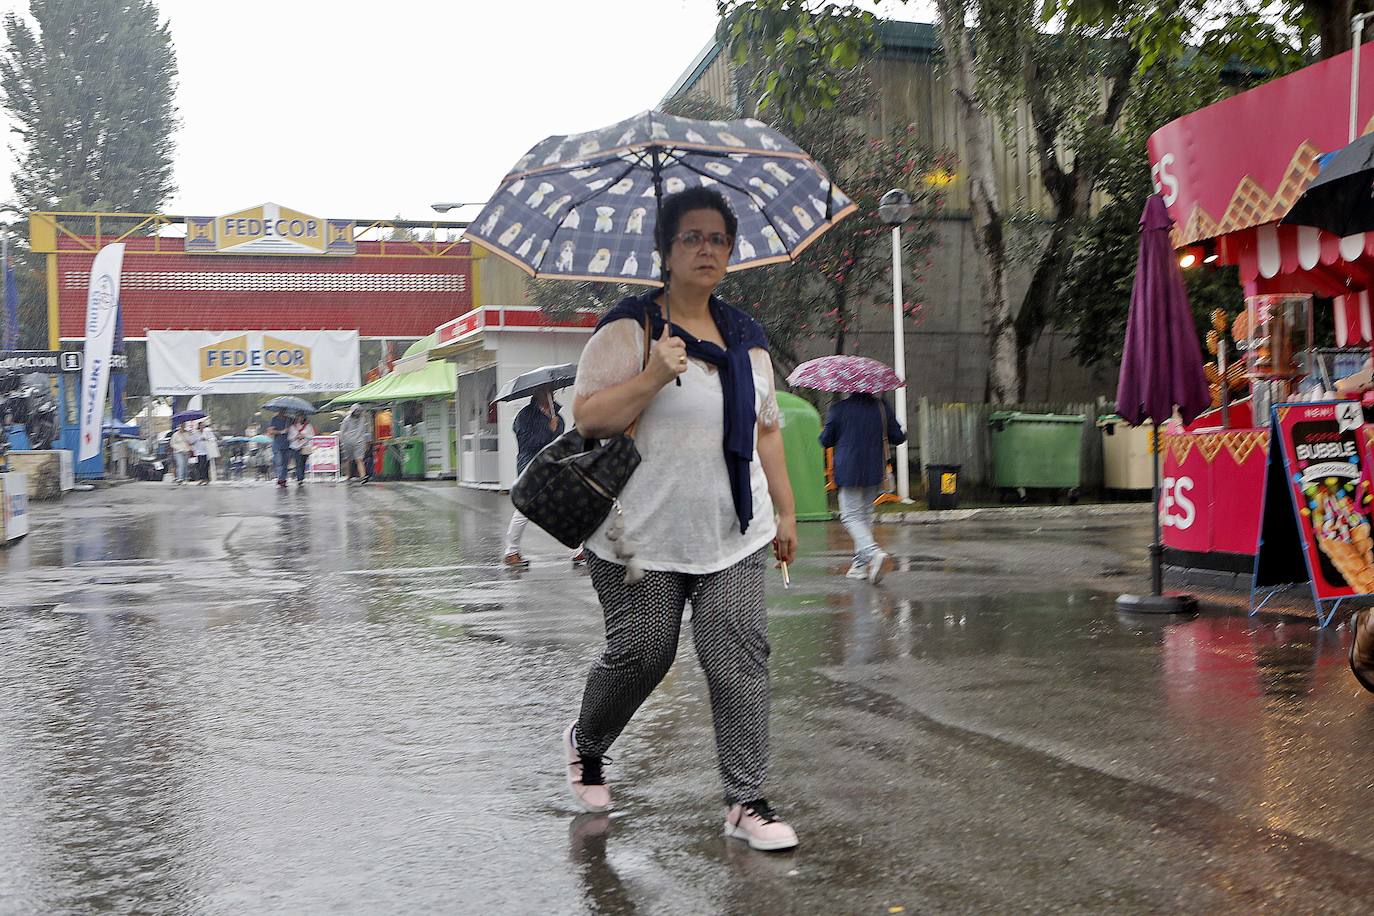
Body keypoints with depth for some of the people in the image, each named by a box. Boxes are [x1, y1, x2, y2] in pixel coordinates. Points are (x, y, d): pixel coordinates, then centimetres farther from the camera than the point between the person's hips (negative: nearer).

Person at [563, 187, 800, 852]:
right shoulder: (629, 327, -4)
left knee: (740, 657, -4)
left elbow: (765, 428, 21)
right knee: (640, 653, 1)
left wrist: (785, 509, 18)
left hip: (733, 533, 5)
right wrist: (653, 377, -23)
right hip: (644, 535, -4)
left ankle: (745, 802, 4)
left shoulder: (745, 335, 15)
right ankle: (584, 745, 32)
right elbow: (588, 417, -10)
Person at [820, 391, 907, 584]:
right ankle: (861, 564, 19)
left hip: (848, 471, -4)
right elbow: (898, 437, 5)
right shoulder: (882, 407, 0)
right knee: (866, 514, 16)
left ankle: (875, 553, -24)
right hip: (874, 472, 4)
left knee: (851, 516, -2)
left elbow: (825, 440, 0)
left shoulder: (838, 408, -8)